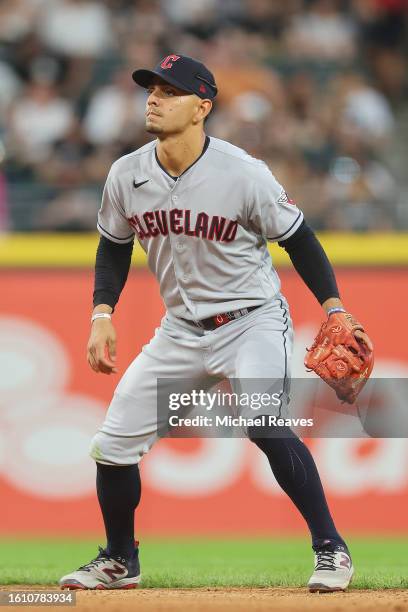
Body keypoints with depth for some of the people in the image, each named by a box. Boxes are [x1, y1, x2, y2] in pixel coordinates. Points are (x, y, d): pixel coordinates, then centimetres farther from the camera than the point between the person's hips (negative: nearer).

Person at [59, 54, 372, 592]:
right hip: (182, 329, 5)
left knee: (266, 426, -30)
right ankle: (119, 561, 27)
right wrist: (102, 314, 0)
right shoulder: (127, 176, -7)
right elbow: (114, 245, 11)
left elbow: (297, 238, -7)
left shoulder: (244, 174, -19)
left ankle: (331, 548, -16)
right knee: (112, 446, 2)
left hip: (253, 321, -5)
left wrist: (333, 308, -13)